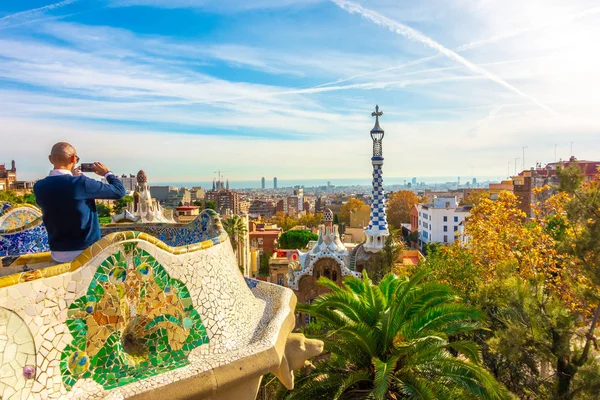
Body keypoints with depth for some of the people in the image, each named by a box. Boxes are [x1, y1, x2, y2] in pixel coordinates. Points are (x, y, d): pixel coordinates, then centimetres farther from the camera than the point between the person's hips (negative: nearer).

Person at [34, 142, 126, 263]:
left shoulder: (39, 187, -4)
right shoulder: (81, 182, -21)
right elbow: (120, 191, -11)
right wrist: (107, 173, 6)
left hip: (57, 254, 6)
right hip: (86, 252, -5)